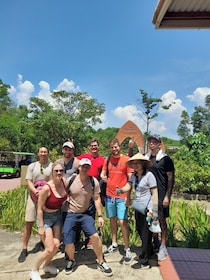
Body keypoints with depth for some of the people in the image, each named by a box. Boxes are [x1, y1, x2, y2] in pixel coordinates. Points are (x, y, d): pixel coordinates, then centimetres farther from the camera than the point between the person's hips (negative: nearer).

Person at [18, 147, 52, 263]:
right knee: (28, 223, 2)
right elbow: (29, 182, 1)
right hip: (34, 196, 1)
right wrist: (35, 191, -18)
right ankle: (24, 249, 15)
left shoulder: (52, 166, 0)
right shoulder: (32, 166, 6)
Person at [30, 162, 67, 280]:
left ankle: (47, 265, 34)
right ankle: (34, 270, 20)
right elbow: (39, 208, -19)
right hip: (46, 218, -5)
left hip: (58, 216, 6)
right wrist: (41, 227, -16)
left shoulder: (64, 181, -12)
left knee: (57, 245, 5)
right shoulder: (46, 188, -28)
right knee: (50, 249, -6)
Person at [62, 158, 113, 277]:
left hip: (85, 214, 0)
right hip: (71, 214, 0)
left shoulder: (94, 182, -10)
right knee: (68, 242, -1)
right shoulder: (71, 180, -12)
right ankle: (71, 260, 33)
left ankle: (101, 262, 10)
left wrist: (100, 215, -3)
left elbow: (97, 199, -2)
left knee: (95, 236, -14)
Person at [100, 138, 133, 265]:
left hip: (122, 196, -4)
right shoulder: (108, 159, 6)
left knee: (123, 221, -5)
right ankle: (114, 244, 29)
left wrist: (128, 196, -10)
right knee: (112, 219, 14)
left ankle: (127, 249, 8)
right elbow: (103, 173, 16)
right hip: (109, 195, 4)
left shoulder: (126, 159, -6)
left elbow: (130, 179, -6)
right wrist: (103, 176, -7)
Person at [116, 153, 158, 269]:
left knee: (146, 235, 2)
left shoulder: (149, 175, -14)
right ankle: (149, 252, 43)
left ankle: (144, 262, 15)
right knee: (140, 232, 20)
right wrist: (121, 190, -30)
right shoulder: (133, 175, 6)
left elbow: (154, 193, -14)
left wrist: (154, 210, -18)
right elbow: (128, 185, -7)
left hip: (147, 209, -7)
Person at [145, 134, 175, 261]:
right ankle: (154, 243, 27)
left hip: (161, 195, -4)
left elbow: (171, 179, -7)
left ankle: (163, 247, 13)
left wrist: (167, 196, -13)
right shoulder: (145, 158, 8)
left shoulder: (166, 159, -6)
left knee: (161, 220, 2)